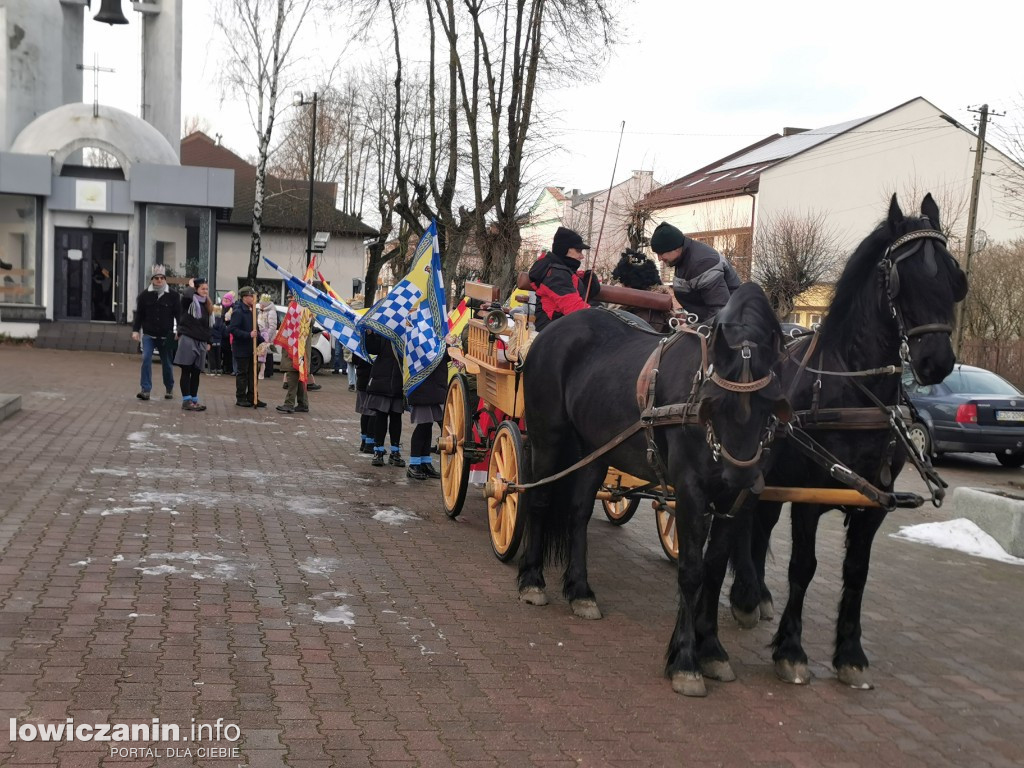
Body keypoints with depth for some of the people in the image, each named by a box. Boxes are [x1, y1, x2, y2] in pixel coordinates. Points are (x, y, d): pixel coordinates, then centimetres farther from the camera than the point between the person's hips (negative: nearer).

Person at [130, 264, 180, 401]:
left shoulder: (173, 296, -1)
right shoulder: (145, 295, 1)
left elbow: (179, 315, 0)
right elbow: (139, 314, 5)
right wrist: (135, 330, -5)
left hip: (166, 337, 0)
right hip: (149, 335, 0)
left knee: (167, 363, 9)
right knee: (146, 360, -13)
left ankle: (169, 389, 26)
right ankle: (145, 390, -11)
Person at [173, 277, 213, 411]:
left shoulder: (207, 305, 15)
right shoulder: (189, 301, -5)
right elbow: (186, 294, -24)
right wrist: (191, 285, -11)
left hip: (200, 341, 6)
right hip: (188, 339, -6)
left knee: (196, 373, 8)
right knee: (186, 371, -3)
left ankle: (194, 400, 13)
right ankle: (186, 401, -3)